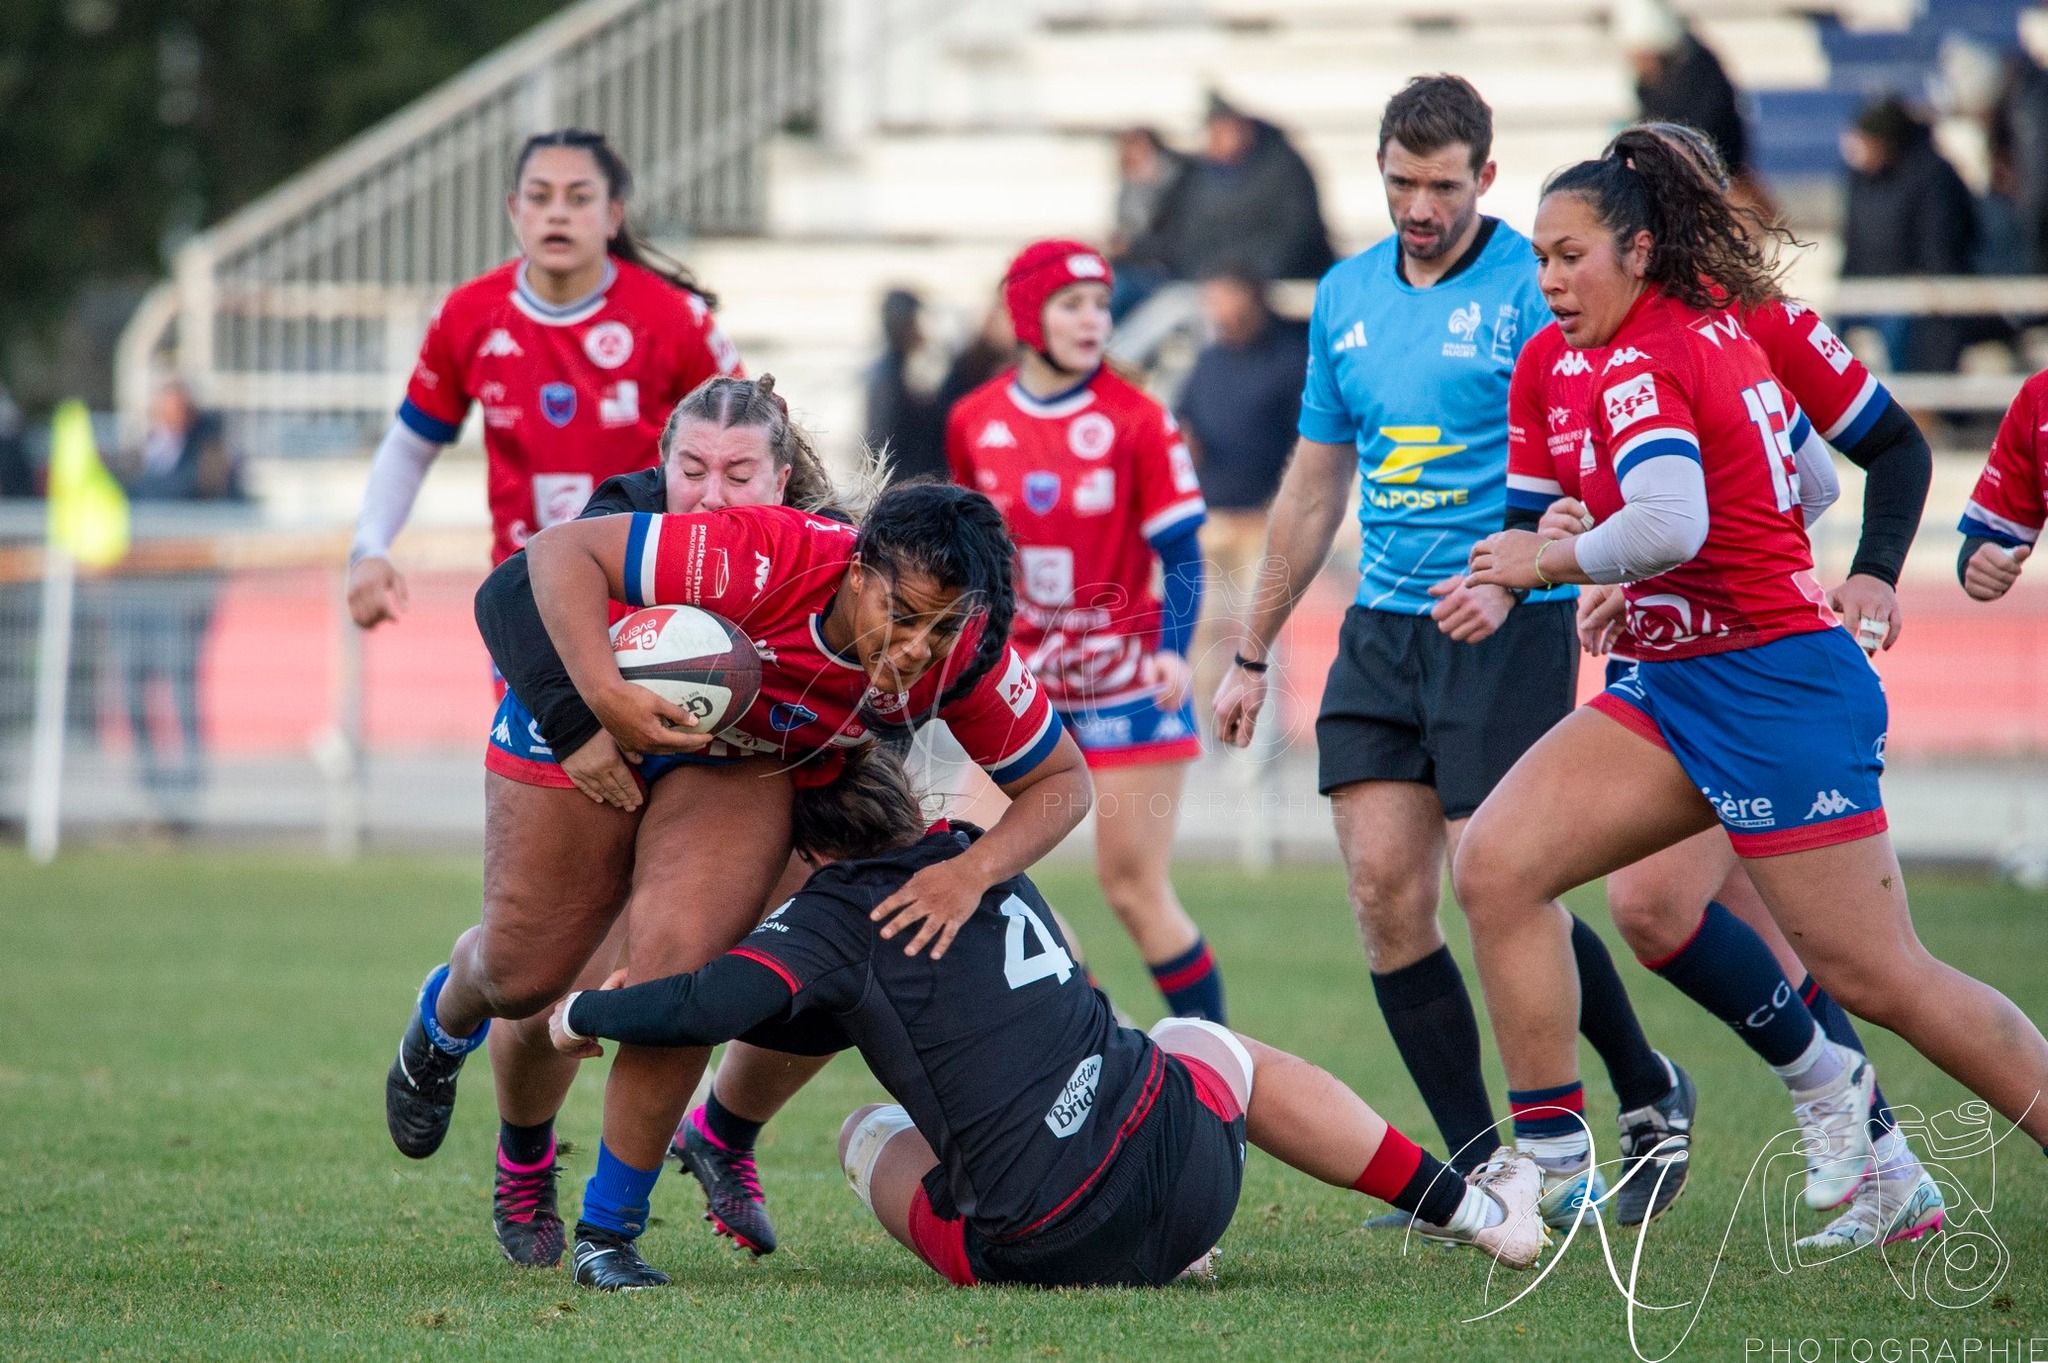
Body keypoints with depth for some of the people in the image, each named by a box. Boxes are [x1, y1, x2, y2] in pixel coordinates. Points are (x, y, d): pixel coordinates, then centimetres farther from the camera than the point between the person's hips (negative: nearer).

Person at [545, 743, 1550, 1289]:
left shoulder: (836, 918, -5)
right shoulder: (987, 863, 15)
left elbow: (717, 1004, -21)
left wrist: (585, 1012, -1)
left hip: (1039, 1251, -5)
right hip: (1189, 1171, 5)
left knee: (873, 1132, 25)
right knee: (1206, 1042, 39)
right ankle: (1472, 1210, 41)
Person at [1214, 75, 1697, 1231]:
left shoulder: (1534, 287, -7)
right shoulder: (1347, 297, 13)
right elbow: (1316, 486, 21)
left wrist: (1512, 578, -30)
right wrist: (1253, 652, 22)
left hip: (1508, 628, -6)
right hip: (1384, 631, 6)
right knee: (1385, 887, -3)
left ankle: (1650, 1090, 13)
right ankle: (1480, 1171, 3)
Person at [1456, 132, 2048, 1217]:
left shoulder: (1639, 365, -16)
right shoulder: (1720, 323, 11)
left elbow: (1669, 525, -34)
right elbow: (1807, 478, 22)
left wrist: (1554, 559, -16)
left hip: (1769, 695, -10)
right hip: (1675, 688, 10)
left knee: (1874, 977, -4)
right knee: (1495, 865, -1)